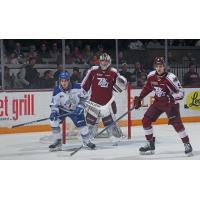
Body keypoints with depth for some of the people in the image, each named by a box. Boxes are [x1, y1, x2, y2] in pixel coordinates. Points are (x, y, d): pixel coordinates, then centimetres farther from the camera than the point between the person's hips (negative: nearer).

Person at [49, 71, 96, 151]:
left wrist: (80, 106, -16)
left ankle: (87, 141, 22)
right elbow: (54, 104, -14)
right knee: (53, 119, -21)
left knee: (81, 124, -9)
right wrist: (54, 112, -32)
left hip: (76, 109, 0)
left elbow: (84, 97, -8)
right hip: (62, 109, 1)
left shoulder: (76, 87, -22)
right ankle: (57, 142, -11)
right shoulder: (57, 91, -20)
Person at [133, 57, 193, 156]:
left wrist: (171, 97, -38)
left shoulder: (171, 78, -25)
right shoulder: (151, 76, -7)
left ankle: (187, 144, -4)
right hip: (158, 102, 6)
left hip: (171, 103, -6)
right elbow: (147, 88, 13)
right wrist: (139, 98, 10)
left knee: (176, 123, -20)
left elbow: (181, 93, -21)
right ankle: (150, 145, 15)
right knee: (146, 121, 0)